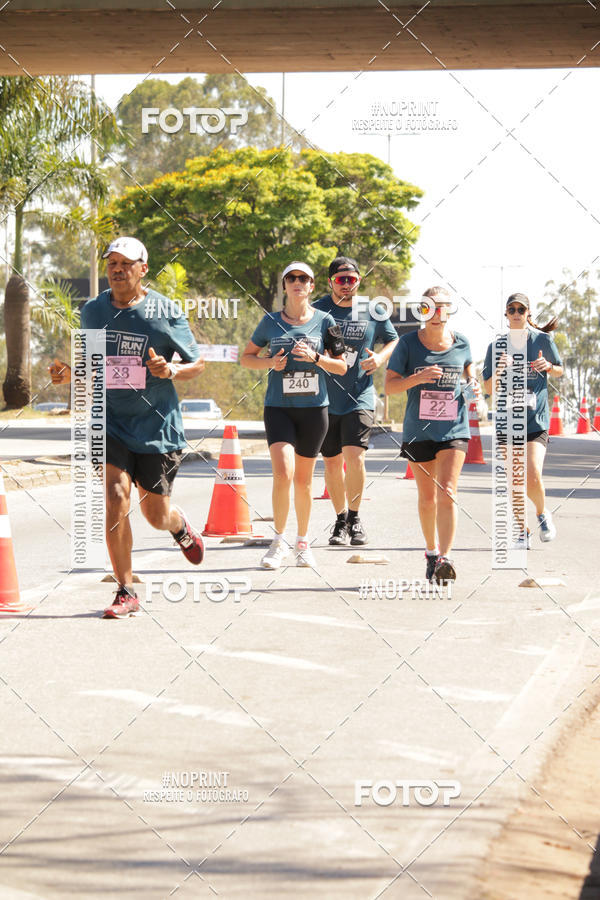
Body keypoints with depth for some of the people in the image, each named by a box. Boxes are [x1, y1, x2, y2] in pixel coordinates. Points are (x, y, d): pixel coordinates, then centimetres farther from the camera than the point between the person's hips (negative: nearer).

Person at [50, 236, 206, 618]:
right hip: (110, 421, 2)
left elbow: (198, 363, 0)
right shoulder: (92, 311, 4)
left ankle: (181, 527, 47)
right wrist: (70, 372, -4)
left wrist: (172, 370, -21)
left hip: (157, 424, -2)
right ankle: (126, 593, -6)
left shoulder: (165, 312, -6)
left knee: (156, 514, 7)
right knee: (115, 498, -17)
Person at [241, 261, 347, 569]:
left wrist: (314, 357, -13)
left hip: (313, 408, 1)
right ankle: (278, 541, -3)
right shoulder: (271, 321, 4)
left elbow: (341, 367, 5)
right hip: (279, 408, -1)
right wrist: (269, 362, -6)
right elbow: (246, 357, 14)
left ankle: (303, 542, 25)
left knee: (303, 479, 8)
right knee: (283, 473, -17)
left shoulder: (324, 321, 3)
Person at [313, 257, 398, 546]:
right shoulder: (316, 311, 0)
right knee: (332, 462, 8)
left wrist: (381, 358, -2)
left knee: (354, 456, -17)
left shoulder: (372, 312, 2)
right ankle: (341, 519, 26)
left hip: (360, 397, -1)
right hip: (325, 399, 1)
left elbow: (393, 340, 18)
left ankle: (354, 517, 1)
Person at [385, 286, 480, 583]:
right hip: (419, 431, 0)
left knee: (447, 493, -14)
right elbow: (389, 385, -6)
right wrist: (419, 378, -23)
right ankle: (431, 552, 31)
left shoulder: (460, 342, 1)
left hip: (453, 428, 0)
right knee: (427, 497, 11)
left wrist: (473, 385, -1)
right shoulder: (409, 343, -4)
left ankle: (444, 559, -18)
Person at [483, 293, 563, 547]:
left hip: (536, 421, -2)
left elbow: (559, 371, 16)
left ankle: (542, 514, 14)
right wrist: (498, 372, -20)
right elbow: (488, 388, 2)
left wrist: (548, 367, -8)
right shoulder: (497, 347, 2)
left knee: (533, 478, -17)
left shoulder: (543, 340, 1)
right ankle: (522, 532, 20)